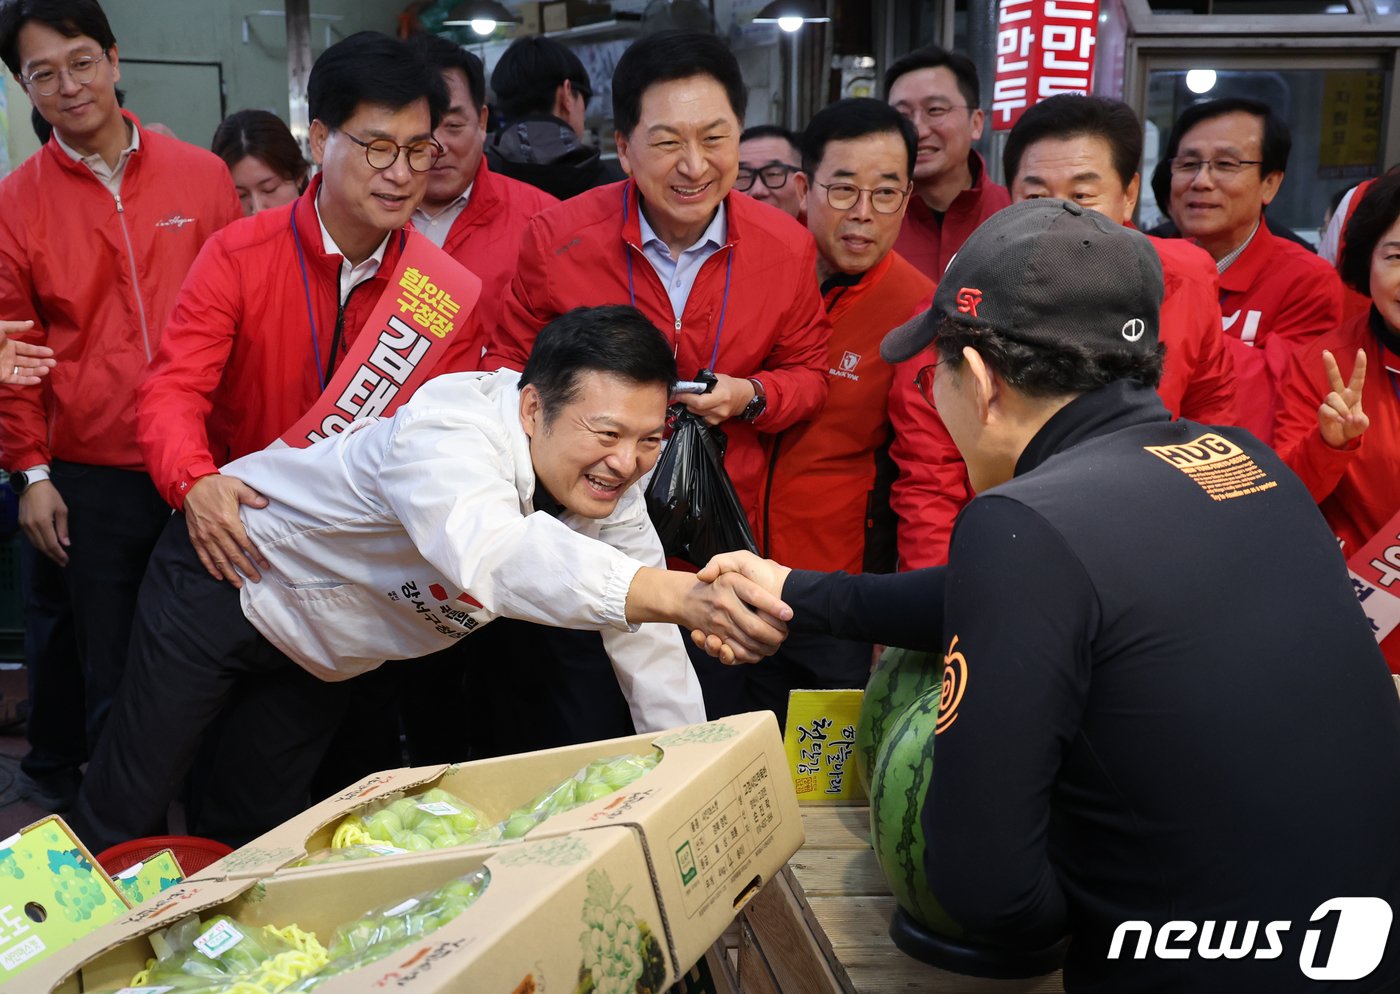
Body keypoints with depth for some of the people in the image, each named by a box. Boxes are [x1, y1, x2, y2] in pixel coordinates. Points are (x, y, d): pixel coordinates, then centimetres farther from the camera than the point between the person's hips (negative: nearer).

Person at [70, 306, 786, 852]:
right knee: (126, 818, 4)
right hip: (226, 579, -6)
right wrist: (680, 594, -79)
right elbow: (491, 553, -65)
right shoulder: (452, 435, -42)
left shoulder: (613, 492, -18)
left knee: (257, 829, 19)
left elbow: (649, 649, -11)